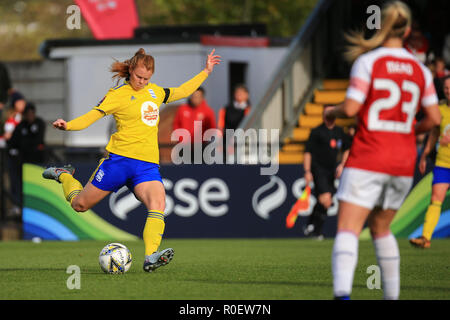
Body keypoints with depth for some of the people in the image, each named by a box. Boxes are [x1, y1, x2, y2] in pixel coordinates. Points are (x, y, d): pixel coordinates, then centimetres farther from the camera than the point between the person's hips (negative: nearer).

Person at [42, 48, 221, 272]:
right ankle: (64, 176, 40)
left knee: (158, 203, -25)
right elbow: (91, 117, -11)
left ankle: (151, 258, -33)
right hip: (120, 159, -4)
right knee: (80, 204, 7)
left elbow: (182, 92, 32)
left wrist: (206, 72, 33)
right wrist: (67, 126, -28)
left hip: (147, 164, 4)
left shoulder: (155, 92, 15)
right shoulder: (118, 94, -5)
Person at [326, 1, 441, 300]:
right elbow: (434, 118, 6)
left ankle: (342, 293, -32)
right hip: (403, 163, 5)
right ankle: (392, 294, 22)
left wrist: (332, 111, 9)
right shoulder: (420, 69, 7)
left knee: (347, 230, -12)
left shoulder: (367, 61, -6)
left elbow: (351, 108, -12)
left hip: (368, 159, -5)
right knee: (381, 229, 22)